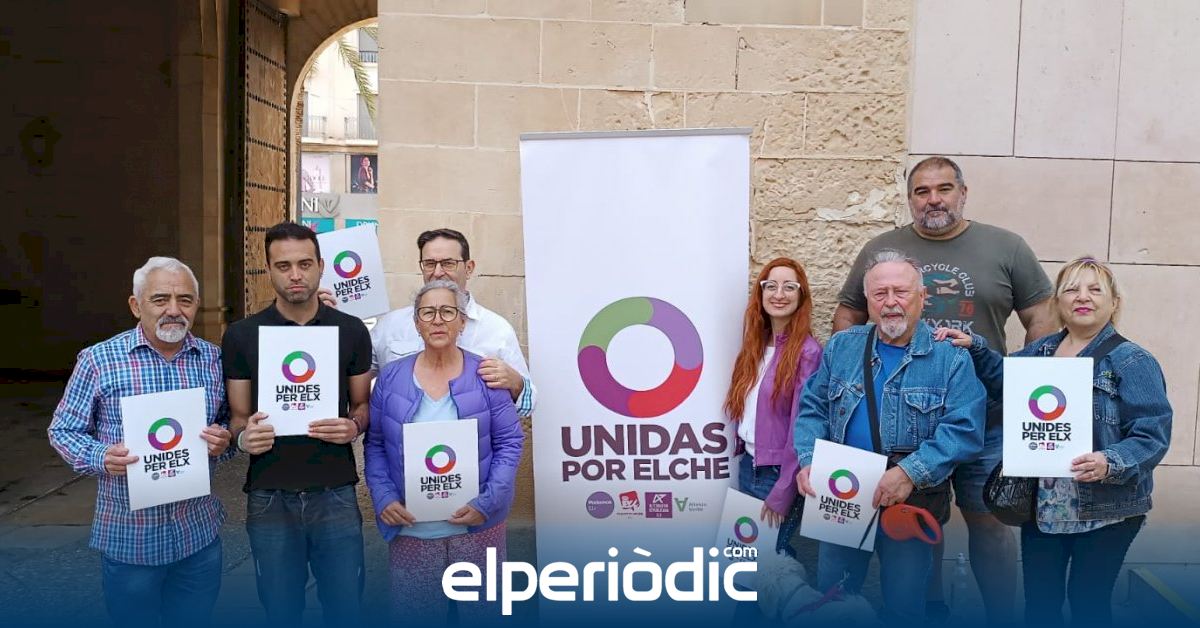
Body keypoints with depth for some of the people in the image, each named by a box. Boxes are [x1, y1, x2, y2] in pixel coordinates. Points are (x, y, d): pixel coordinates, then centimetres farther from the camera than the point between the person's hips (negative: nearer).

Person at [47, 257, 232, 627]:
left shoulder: (213, 358, 1)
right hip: (128, 536, -2)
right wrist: (101, 458, -19)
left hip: (200, 531, 3)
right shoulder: (98, 359, -8)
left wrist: (222, 441, -13)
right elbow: (63, 430, 0)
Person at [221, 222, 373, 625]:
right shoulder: (241, 335, 0)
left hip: (335, 494, 0)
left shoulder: (351, 331, 1)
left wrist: (354, 426, -12)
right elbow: (237, 416, 6)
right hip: (270, 498, 0)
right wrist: (244, 437, -16)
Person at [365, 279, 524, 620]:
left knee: (482, 608, 11)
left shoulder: (485, 375, -3)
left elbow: (510, 443, -2)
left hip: (477, 525, -1)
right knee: (416, 613, 11)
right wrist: (383, 498, -7)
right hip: (410, 527, 1)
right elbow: (375, 445, 7)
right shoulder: (391, 377, 2)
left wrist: (487, 502, -12)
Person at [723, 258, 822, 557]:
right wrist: (743, 455, 4)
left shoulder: (807, 351, -16)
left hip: (779, 472, -7)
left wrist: (783, 493, -16)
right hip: (748, 466, 7)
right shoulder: (755, 344, 6)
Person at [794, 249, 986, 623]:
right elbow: (812, 410, 5)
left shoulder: (950, 357, -5)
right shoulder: (841, 348, 5)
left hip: (911, 502, -2)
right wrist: (808, 461, -12)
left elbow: (964, 429, -15)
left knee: (904, 607, 12)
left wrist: (911, 473, -25)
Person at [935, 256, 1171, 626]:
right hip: (1042, 505, 5)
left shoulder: (1132, 362, -10)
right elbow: (1004, 378, 26)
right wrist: (974, 348, 10)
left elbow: (1152, 435, -15)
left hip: (1105, 509, -5)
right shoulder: (1040, 352, 7)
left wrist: (1110, 463, -32)